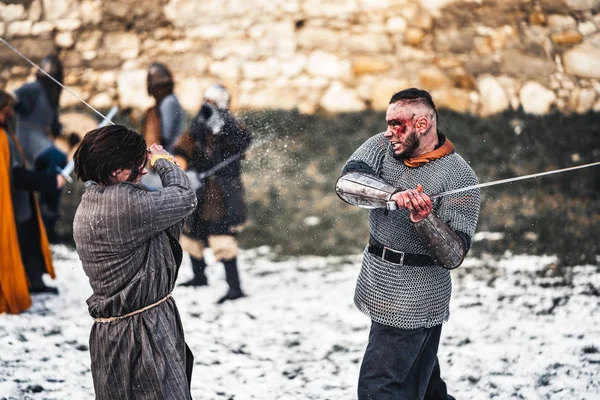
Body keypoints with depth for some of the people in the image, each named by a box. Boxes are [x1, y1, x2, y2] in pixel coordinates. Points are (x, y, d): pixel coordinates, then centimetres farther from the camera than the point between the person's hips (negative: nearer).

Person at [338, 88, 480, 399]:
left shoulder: (459, 178, -15)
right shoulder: (382, 146, 0)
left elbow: (453, 256, -19)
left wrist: (425, 219, -37)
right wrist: (395, 194, -34)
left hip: (412, 304, -6)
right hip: (376, 289, 6)